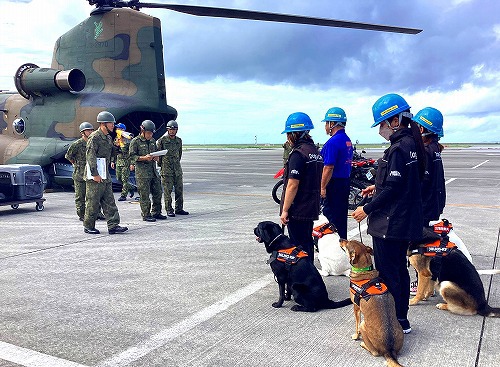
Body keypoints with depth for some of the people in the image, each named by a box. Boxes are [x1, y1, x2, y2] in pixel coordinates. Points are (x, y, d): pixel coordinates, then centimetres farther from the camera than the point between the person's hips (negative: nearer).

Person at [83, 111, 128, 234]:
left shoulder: (108, 138, 17)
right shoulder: (94, 137, -12)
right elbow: (90, 156, -18)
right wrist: (95, 174, -21)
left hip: (105, 175, 9)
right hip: (95, 176, -9)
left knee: (109, 201, 6)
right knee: (93, 201, -1)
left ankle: (113, 225, 6)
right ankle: (88, 226, 11)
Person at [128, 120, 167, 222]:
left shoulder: (152, 141, 15)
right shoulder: (135, 141, -5)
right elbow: (132, 156, -8)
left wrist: (156, 158, 3)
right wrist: (144, 158, -20)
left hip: (153, 170, 7)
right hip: (142, 172, -7)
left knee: (158, 192, 9)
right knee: (144, 194, -3)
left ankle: (156, 212, 22)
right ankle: (146, 215, 5)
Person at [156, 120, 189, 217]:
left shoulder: (179, 140, 9)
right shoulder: (162, 140, -6)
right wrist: (161, 165, 3)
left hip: (177, 169, 5)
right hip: (166, 170, -5)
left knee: (179, 189, 7)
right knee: (167, 190, -2)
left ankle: (179, 209, 17)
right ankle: (169, 210, 5)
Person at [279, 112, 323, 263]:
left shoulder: (298, 153, -17)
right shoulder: (316, 151, 12)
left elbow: (293, 185, -21)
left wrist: (285, 210, -17)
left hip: (297, 210, -9)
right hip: (311, 208, 9)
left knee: (298, 246, -2)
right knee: (307, 243, 18)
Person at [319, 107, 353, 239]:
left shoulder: (333, 142, -17)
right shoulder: (347, 140, 13)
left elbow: (329, 168, -21)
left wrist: (322, 187, -17)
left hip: (334, 184, -10)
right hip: (345, 182, 10)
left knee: (331, 216, -4)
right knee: (342, 216, 16)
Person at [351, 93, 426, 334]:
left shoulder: (398, 149, -20)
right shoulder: (412, 144, 10)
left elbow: (393, 188, -22)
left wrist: (367, 209, -14)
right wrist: (378, 187, 14)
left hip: (390, 223, -10)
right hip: (406, 221, 10)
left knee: (387, 273, 0)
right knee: (399, 269, 18)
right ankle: (401, 319, 29)